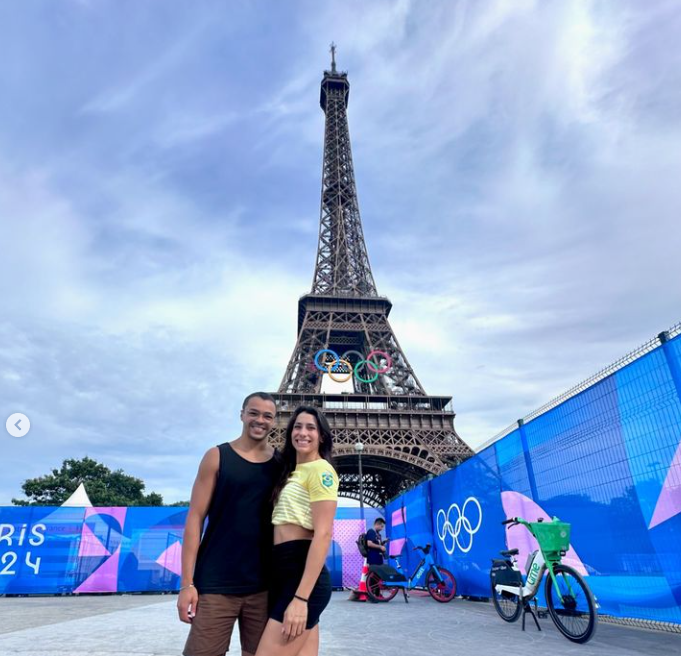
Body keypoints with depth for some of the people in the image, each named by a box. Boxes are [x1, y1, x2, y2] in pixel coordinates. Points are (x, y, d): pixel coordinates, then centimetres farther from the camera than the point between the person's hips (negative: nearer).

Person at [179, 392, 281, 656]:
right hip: (216, 583, -2)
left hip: (264, 584, 3)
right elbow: (195, 517, -4)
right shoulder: (217, 456, -2)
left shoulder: (281, 463, 5)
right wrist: (187, 582, -8)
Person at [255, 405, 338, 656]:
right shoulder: (291, 472, 20)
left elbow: (323, 534, -15)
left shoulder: (320, 469, -7)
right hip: (284, 574, 9)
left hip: (303, 576, -9)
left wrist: (300, 598, -20)